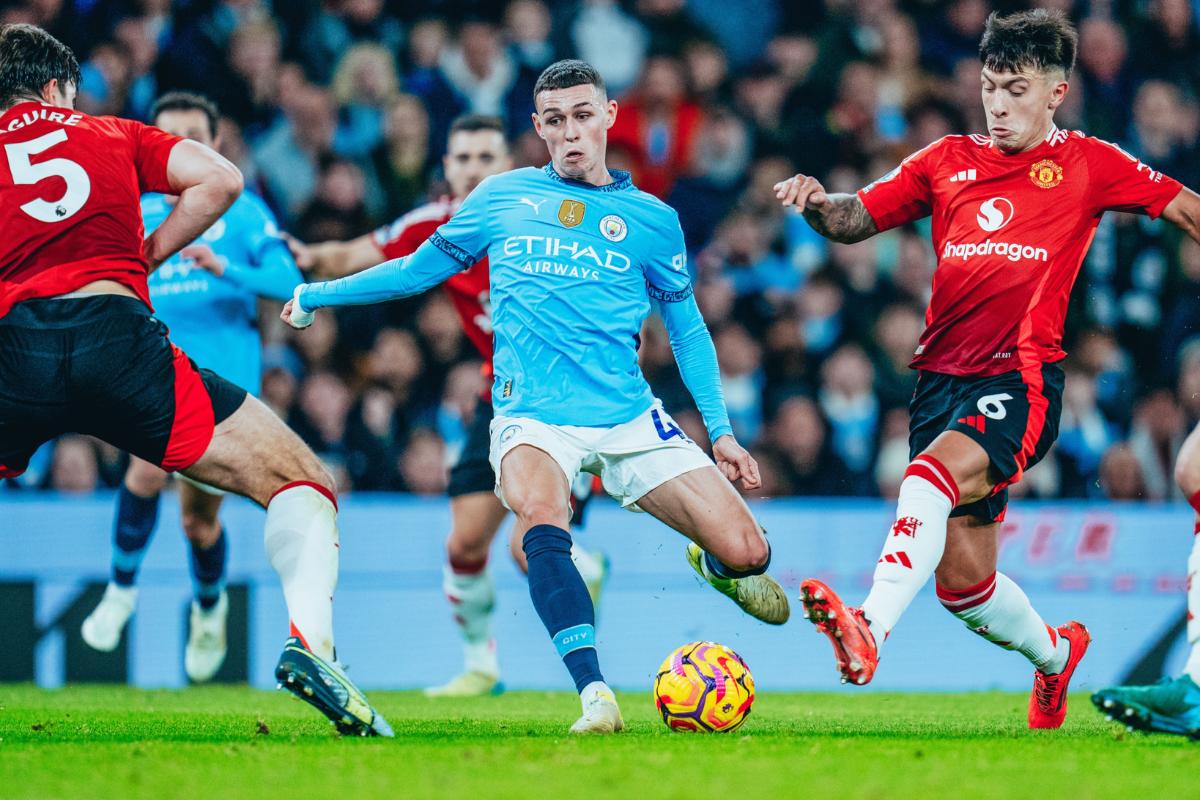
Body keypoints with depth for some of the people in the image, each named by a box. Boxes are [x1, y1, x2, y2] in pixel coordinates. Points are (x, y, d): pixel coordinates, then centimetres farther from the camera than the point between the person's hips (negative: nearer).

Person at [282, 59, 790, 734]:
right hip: (532, 418, -1)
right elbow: (419, 268, 21)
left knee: (747, 555, -9)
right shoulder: (503, 198, 10)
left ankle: (713, 564, 30)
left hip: (630, 418, 1)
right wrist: (317, 294, 22)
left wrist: (721, 430, 11)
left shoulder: (651, 218, 9)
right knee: (542, 520, -36)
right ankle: (595, 696, -39)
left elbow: (687, 328, 17)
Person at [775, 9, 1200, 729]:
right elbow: (857, 219, 13)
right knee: (961, 577, 6)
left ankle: (872, 629, -49)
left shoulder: (1086, 164, 7)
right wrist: (818, 204, -9)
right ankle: (1053, 652, 36)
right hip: (943, 377, 5)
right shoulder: (949, 162, 15)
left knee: (935, 473, -35)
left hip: (1023, 380, -5)